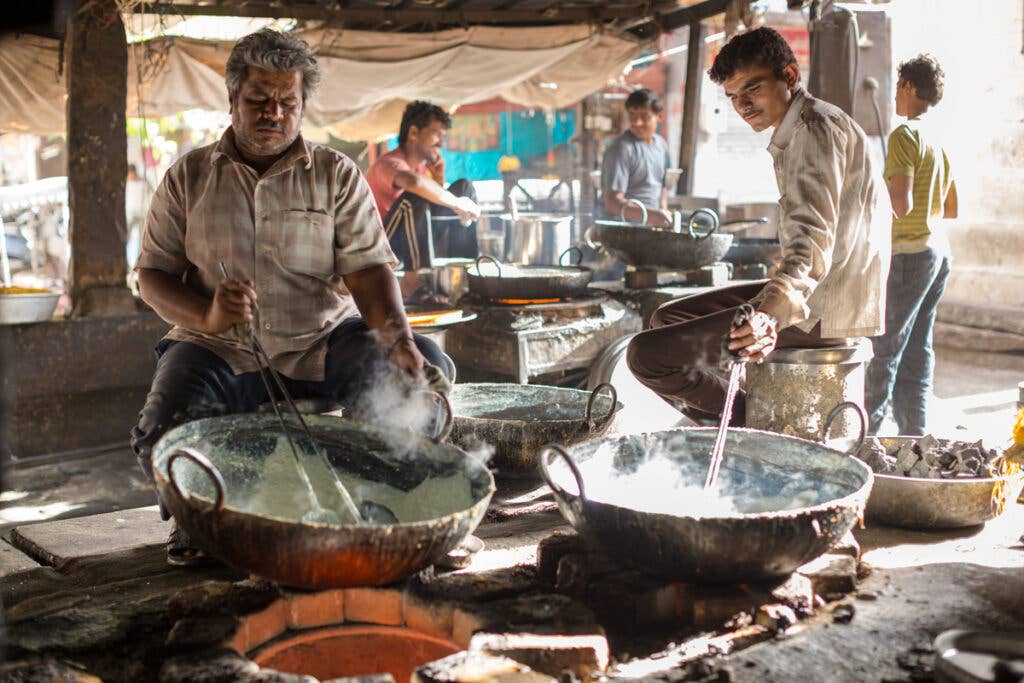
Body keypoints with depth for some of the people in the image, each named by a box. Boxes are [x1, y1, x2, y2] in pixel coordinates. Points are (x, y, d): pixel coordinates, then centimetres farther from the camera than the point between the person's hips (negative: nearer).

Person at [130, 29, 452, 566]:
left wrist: (396, 335, -26)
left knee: (428, 369, -23)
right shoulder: (188, 177, 8)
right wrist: (207, 317, -18)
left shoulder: (336, 175, 6)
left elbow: (368, 267, -5)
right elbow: (152, 274, 5)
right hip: (219, 351, 0)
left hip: (323, 345, 0)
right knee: (161, 438, -27)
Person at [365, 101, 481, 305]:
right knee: (414, 197, -33)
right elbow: (412, 181, -42)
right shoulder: (389, 163, -19)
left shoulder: (422, 166, 9)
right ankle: (415, 281, -34)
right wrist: (455, 202, -33)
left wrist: (438, 177, -1)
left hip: (406, 241, 9)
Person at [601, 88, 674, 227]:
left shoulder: (661, 144, 12)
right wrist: (651, 215, -28)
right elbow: (613, 202, -17)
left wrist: (663, 214, 11)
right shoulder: (621, 149, -11)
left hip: (652, 228, 7)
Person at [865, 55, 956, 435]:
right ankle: (914, 433, 12)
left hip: (910, 252, -9)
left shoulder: (904, 135, -12)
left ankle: (865, 430, -1)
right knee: (917, 348, 10)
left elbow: (901, 205, -21)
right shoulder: (939, 141, 14)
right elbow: (951, 210, 19)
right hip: (939, 250, 9)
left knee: (885, 347, -4)